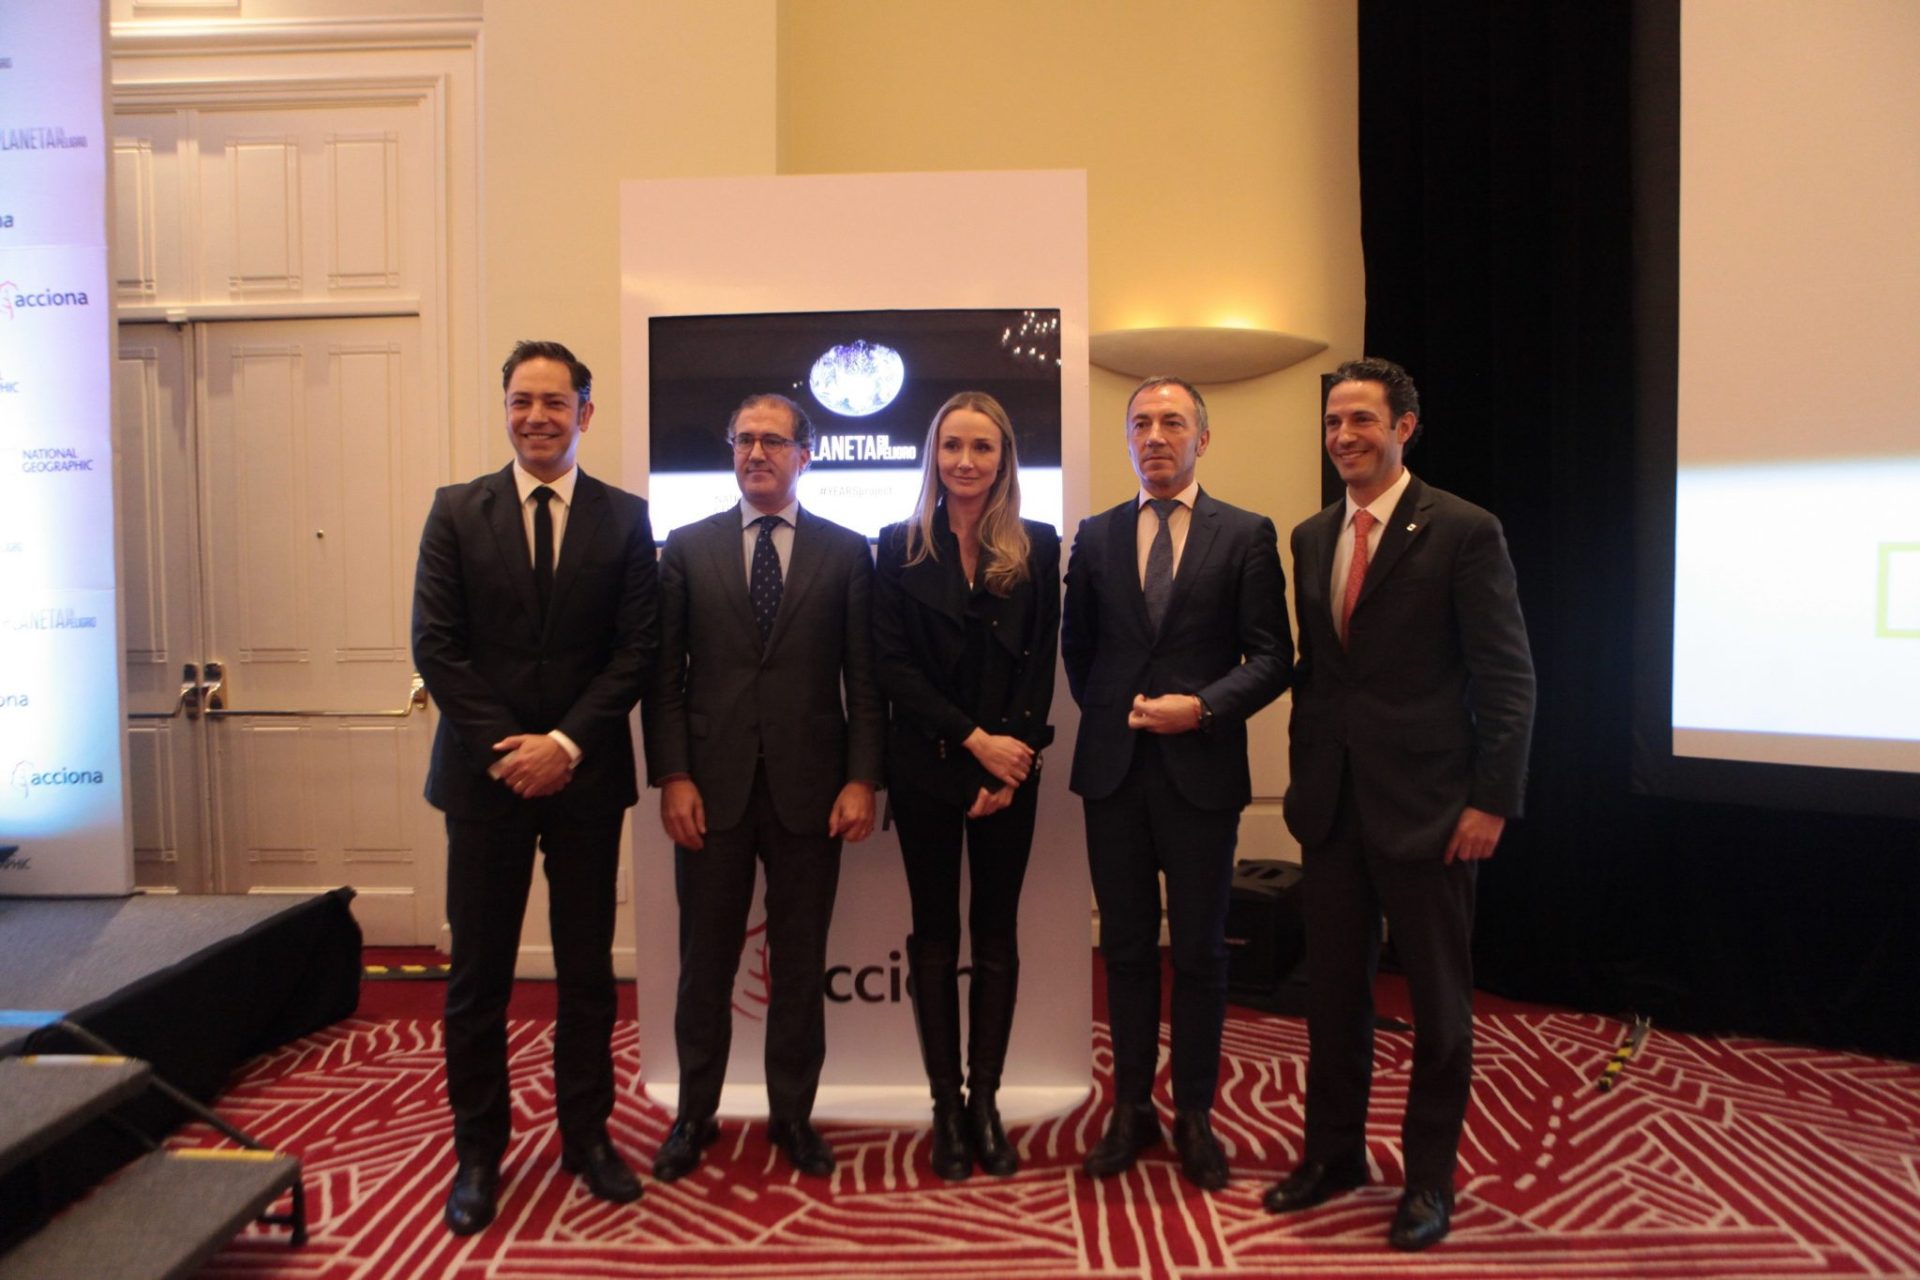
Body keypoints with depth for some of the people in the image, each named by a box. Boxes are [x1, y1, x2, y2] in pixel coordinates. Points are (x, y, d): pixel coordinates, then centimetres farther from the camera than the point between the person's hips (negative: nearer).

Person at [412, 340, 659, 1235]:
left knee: (587, 968, 10)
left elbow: (637, 648, -3)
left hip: (586, 773, 0)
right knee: (478, 973, 7)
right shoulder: (456, 512, 3)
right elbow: (434, 645, -3)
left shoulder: (625, 518, 2)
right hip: (484, 772, 0)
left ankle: (586, 1134, 26)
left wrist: (566, 742, -13)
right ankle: (478, 1152, 22)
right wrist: (506, 748, -11)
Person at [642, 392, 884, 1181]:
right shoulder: (687, 548, 6)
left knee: (800, 962, 10)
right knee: (705, 960, 11)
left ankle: (793, 1114, 27)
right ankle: (695, 1115, 28)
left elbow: (864, 676, 1)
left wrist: (862, 779, -7)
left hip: (808, 788, 0)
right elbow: (665, 673, 2)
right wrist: (671, 776, -6)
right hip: (712, 785, 1)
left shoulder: (846, 552, 4)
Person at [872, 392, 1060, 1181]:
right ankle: (946, 1107, 17)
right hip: (926, 768, -1)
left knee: (997, 933, 7)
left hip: (1010, 769, 1)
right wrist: (973, 740, -13)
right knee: (935, 933, 7)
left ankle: (985, 1102, 18)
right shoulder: (901, 547, 1)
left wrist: (1011, 758, -12)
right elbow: (892, 665, -5)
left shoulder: (1038, 548, 3)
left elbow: (1041, 665, 0)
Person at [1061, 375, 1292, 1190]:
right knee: (1127, 946, 10)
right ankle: (1132, 1109, 24)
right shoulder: (1097, 536, 9)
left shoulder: (1247, 535, 1)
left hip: (1202, 769, -2)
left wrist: (1201, 707, -15)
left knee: (1199, 951, 7)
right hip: (1114, 768, 2)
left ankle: (1195, 1116, 22)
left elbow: (1272, 657, -3)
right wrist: (1110, 713, 8)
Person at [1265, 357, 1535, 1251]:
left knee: (1438, 1001, 10)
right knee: (1333, 990, 15)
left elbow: (1508, 679, -10)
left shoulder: (1463, 532, -8)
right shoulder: (1312, 537, 10)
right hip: (1331, 804, 6)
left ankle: (1429, 1176, 26)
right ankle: (1334, 1152, 32)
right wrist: (1305, 777, 10)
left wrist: (1491, 800, -14)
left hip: (1424, 806, -5)